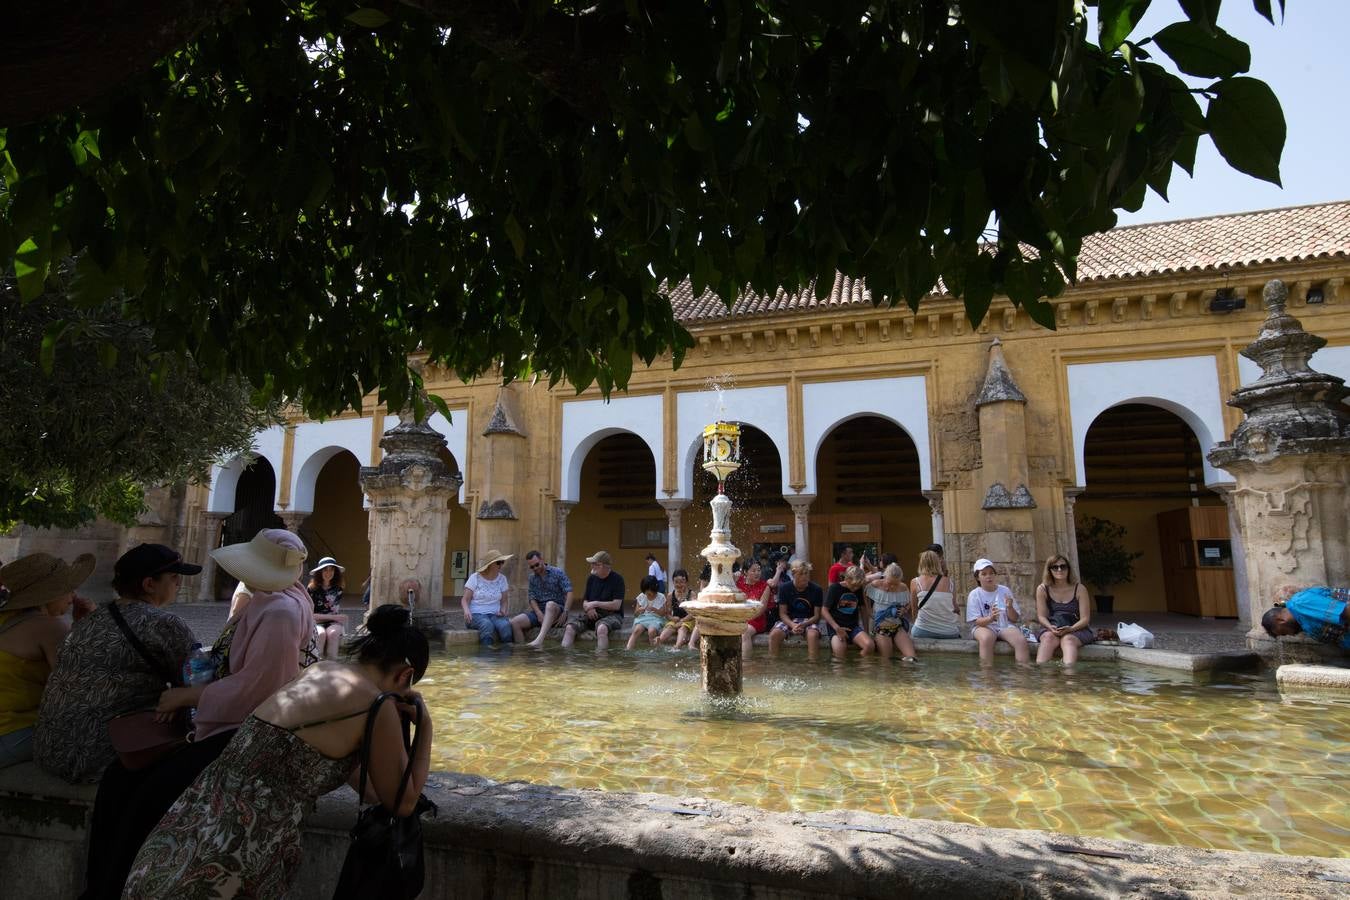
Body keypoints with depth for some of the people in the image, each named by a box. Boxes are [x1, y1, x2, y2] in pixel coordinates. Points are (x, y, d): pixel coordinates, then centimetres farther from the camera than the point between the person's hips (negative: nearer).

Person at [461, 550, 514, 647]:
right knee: (487, 625, -36)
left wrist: (503, 610, -11)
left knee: (505, 625, -31)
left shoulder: (502, 579, 8)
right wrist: (467, 610, -22)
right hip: (476, 614, -2)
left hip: (495, 614, 2)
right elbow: (465, 599, -1)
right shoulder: (475, 578, 0)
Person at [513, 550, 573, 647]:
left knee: (550, 604, -40)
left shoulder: (558, 573, -2)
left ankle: (539, 640, -55)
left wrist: (565, 613, -21)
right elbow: (532, 599, 6)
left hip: (557, 610, -5)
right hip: (539, 611, 5)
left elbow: (569, 593, -9)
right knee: (514, 622, -19)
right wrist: (539, 614, -14)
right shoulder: (532, 578, 13)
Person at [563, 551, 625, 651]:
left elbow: (616, 605, -12)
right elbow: (585, 602, 15)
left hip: (612, 615, -5)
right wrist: (589, 608, -9)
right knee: (570, 627, -22)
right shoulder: (591, 578, 10)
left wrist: (595, 604, -11)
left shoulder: (617, 579, -6)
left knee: (602, 628, -40)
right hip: (592, 615, 5)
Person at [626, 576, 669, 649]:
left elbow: (663, 614, 1)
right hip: (642, 618, 2)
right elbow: (635, 614, 11)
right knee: (636, 630, -32)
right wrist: (639, 610, -13)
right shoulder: (641, 597, 9)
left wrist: (654, 609, -17)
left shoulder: (661, 597, 4)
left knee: (651, 631, -37)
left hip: (656, 619, -2)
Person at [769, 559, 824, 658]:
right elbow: (783, 613, -3)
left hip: (808, 621, -1)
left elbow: (817, 615, -2)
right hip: (789, 620, 1)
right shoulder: (784, 588, -4)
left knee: (813, 634, -35)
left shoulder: (816, 589, -5)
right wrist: (792, 625, -22)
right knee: (774, 634, -30)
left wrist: (804, 624, -21)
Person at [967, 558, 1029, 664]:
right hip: (984, 627, -2)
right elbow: (976, 621, -8)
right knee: (986, 638, -39)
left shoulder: (1005, 591, 8)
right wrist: (990, 618, -29)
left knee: (1021, 641, -30)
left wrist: (1009, 608, -15)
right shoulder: (974, 595, 1)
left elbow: (1014, 619, 7)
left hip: (1006, 626, 3)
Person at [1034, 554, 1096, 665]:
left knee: (1068, 639, -34)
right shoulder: (1042, 589, 2)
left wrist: (1070, 629, -22)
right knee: (1049, 637, -32)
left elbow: (1085, 618, -4)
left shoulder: (1079, 589, -1)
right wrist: (1050, 627, -20)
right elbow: (1042, 616, 1)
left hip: (1076, 629, -1)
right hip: (1051, 630, 1)